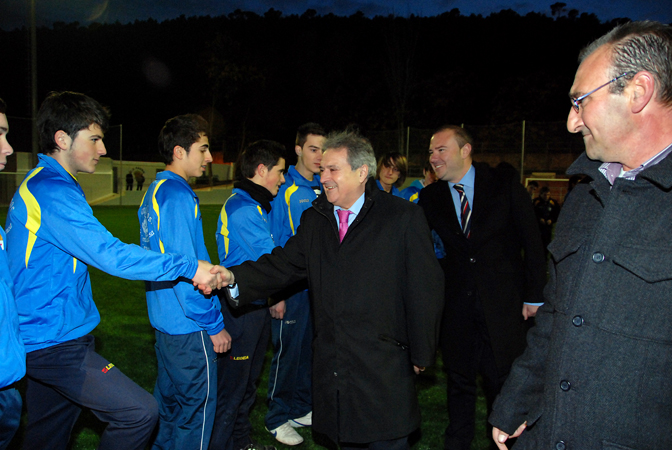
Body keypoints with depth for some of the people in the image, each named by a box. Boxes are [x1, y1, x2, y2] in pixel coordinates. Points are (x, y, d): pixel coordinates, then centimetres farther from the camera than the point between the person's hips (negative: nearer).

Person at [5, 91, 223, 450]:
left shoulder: (36, 184, 15)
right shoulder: (53, 191, -19)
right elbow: (110, 255, -27)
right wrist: (189, 268, -24)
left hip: (44, 339, 10)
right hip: (56, 343, -10)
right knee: (139, 413, -13)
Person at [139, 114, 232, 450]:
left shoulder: (155, 192, 11)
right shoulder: (178, 196, -19)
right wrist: (214, 325, -15)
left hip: (165, 320, 10)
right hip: (188, 325, -10)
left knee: (170, 401, 22)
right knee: (196, 407, 4)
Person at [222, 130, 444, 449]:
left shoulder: (403, 217, -6)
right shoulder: (314, 220, 10)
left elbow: (425, 290, -5)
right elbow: (284, 264, 3)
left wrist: (421, 354, -3)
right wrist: (233, 277, -13)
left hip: (383, 368, -4)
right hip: (331, 365, 5)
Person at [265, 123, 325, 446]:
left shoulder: (324, 189, 7)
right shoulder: (284, 190, -9)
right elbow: (274, 244, -10)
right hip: (292, 286, -6)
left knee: (311, 349, 15)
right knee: (288, 351, 3)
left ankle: (302, 409, 32)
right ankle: (278, 418, 21)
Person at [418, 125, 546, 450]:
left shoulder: (504, 185, -4)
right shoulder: (430, 197, 3)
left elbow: (531, 240, -2)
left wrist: (534, 295, -4)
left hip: (502, 304, -2)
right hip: (456, 306, 2)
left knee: (502, 379, 8)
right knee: (459, 379, 14)